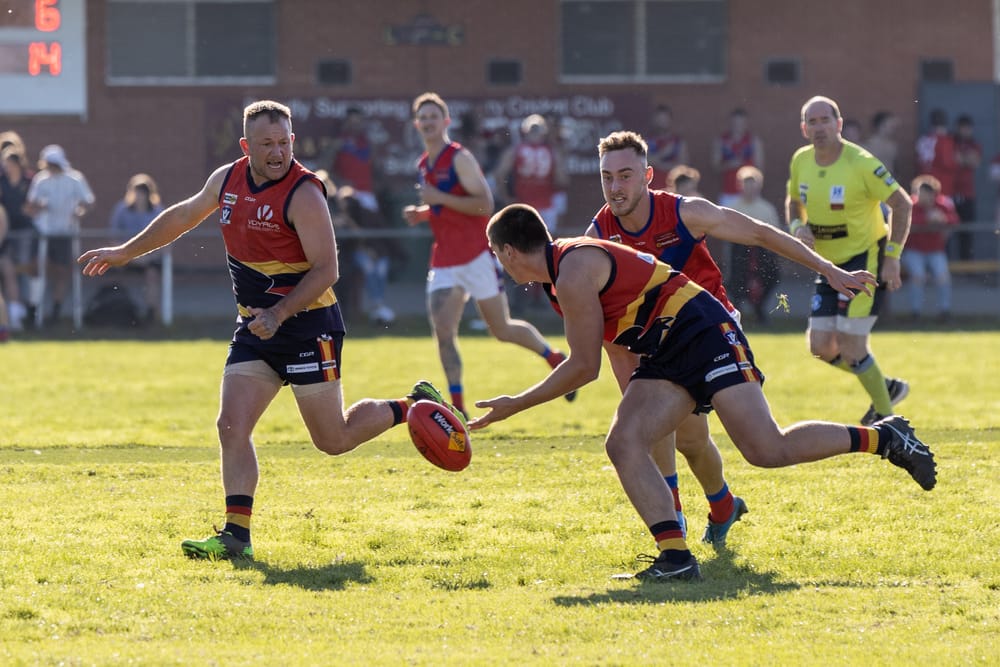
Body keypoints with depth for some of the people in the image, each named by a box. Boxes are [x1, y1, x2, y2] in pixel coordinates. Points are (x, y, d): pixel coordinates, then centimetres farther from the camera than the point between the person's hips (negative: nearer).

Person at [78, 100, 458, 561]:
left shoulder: (304, 194, -17)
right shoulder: (227, 180, 4)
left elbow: (326, 269, -19)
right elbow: (183, 216, 22)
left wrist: (279, 314, -28)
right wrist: (124, 253, 26)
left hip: (308, 327, -6)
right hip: (254, 327, 6)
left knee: (333, 440, 2)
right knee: (232, 426, -7)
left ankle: (417, 407, 24)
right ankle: (236, 535, -6)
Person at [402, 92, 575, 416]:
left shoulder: (460, 159, -11)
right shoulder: (424, 164, 13)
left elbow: (485, 204, -19)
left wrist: (440, 198, -23)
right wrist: (420, 213, 6)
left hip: (476, 255, -6)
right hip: (444, 261, 6)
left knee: (502, 329, 4)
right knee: (442, 332, -10)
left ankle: (556, 360, 28)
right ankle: (457, 407, -8)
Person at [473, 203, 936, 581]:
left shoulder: (574, 273, -16)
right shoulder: (562, 277, 16)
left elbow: (585, 367, -11)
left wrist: (515, 406, -3)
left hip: (702, 331, -10)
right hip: (666, 355, 10)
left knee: (769, 451, -19)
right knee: (622, 445, -9)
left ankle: (883, 438, -4)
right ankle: (675, 555, -16)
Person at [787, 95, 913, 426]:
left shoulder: (860, 163, -18)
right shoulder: (800, 162, 0)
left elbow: (901, 203, -13)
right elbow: (793, 200, 17)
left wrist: (892, 257, -17)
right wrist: (798, 227, -6)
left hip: (866, 258, -7)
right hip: (829, 264, 7)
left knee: (850, 344, -14)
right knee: (821, 346, 2)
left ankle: (885, 417, 3)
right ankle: (886, 387, 24)